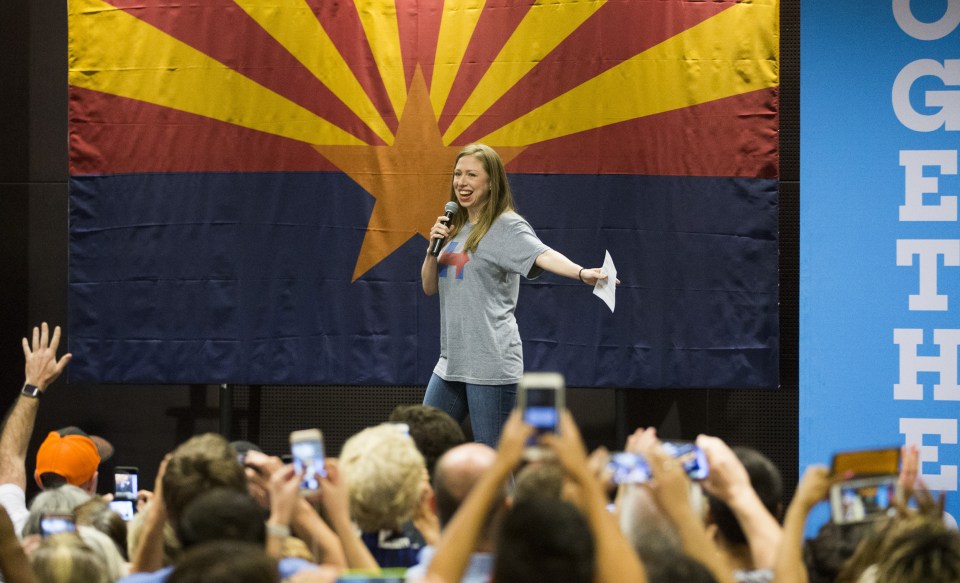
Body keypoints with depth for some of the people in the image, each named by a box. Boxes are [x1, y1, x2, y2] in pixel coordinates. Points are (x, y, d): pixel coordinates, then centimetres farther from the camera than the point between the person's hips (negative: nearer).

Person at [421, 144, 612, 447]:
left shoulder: (507, 227, -8)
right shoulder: (455, 228, 15)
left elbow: (543, 256, -26)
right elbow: (429, 287, 16)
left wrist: (582, 273, -45)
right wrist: (433, 249, -2)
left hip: (491, 363, -8)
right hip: (451, 362, 8)